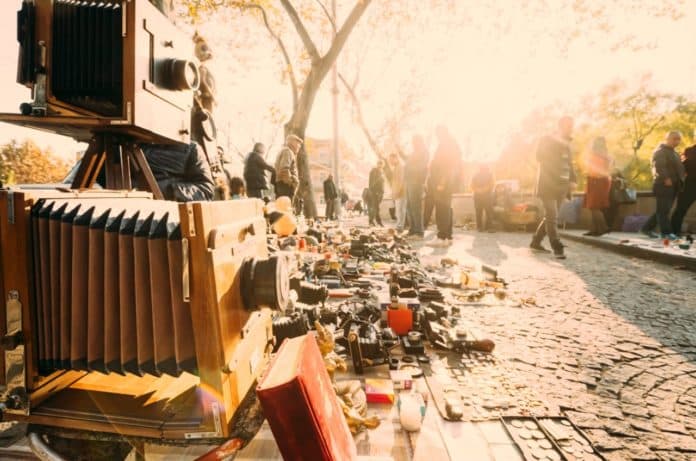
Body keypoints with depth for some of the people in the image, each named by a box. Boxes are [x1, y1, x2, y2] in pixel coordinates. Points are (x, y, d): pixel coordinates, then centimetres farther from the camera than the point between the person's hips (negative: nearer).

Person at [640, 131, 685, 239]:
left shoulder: (673, 152, 23)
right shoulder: (660, 151, -8)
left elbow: (677, 167, 28)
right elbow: (659, 166, -22)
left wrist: (680, 180, 14)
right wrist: (666, 178, -28)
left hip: (672, 185, 10)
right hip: (663, 185, -10)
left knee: (663, 210, 10)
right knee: (663, 210, -5)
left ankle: (647, 228, 17)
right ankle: (666, 232, -1)